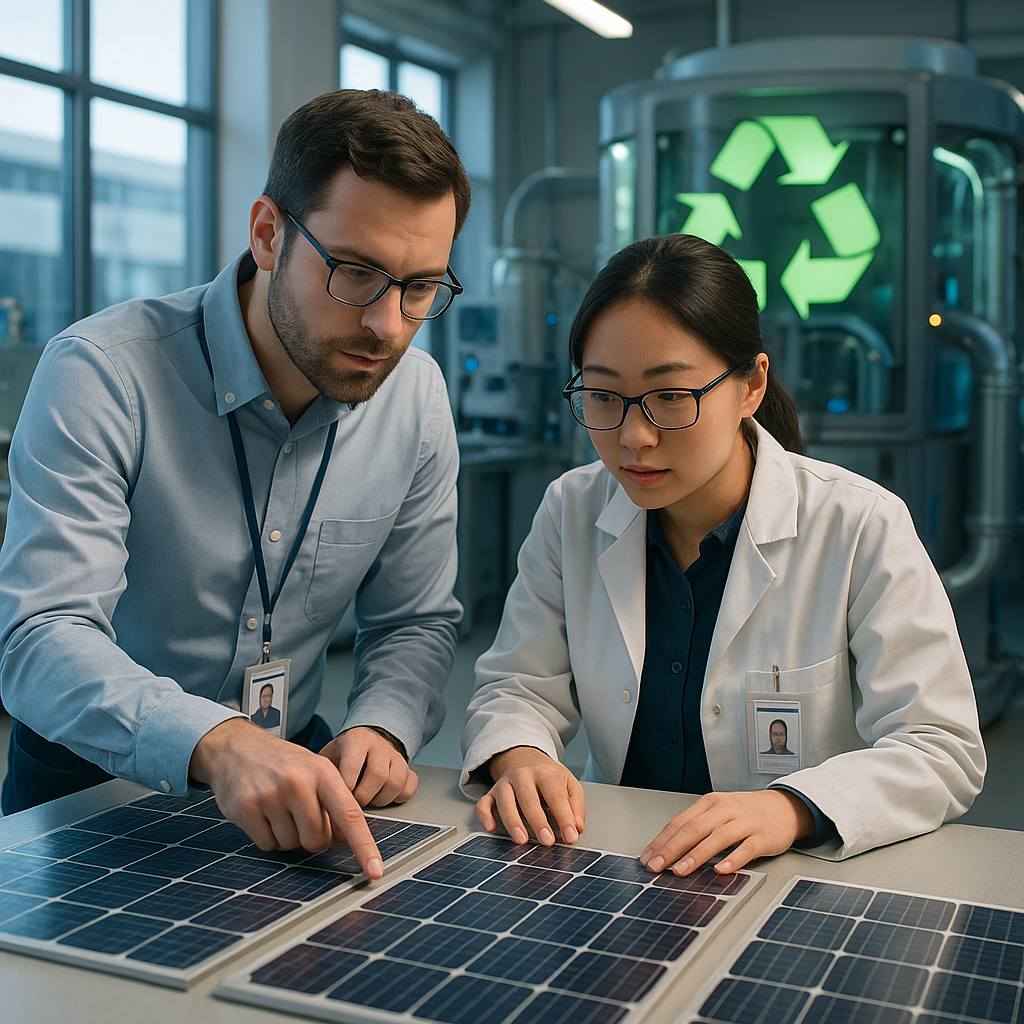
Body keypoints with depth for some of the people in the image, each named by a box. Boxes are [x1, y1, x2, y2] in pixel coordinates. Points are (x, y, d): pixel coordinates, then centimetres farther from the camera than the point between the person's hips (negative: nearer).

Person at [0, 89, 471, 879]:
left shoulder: (417, 396, -3)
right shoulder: (103, 373, -19)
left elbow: (415, 622, 5)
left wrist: (382, 726, -17)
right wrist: (215, 743, -44)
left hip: (291, 766, 4)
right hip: (93, 783, -3)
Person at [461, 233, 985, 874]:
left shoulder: (863, 529, -12)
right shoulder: (572, 513, 0)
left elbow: (942, 751, -15)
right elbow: (520, 688, 5)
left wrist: (792, 807, -33)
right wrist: (519, 759, -20)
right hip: (617, 872, 2)